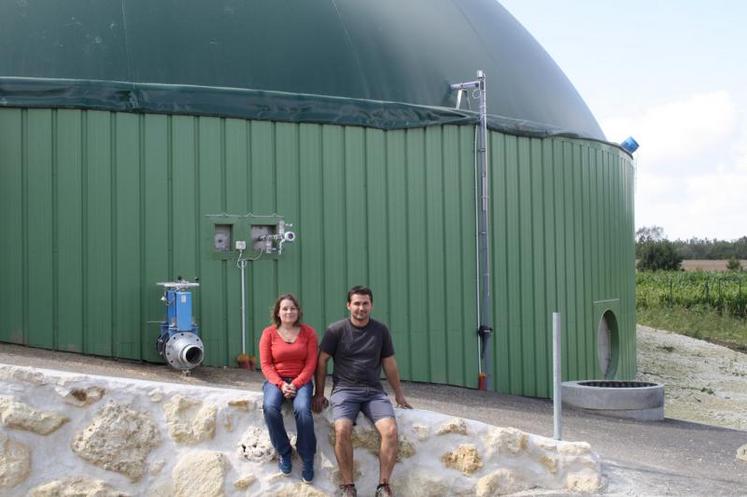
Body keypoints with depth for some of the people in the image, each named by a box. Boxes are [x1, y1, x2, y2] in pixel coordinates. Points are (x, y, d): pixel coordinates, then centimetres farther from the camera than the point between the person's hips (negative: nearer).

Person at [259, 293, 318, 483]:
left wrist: (295, 384, -15)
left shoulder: (308, 332, 2)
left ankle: (307, 459, -18)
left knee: (302, 409, -32)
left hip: (301, 381, -1)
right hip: (276, 380, 1)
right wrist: (281, 384, -16)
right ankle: (283, 452, -12)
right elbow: (266, 364, 0)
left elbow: (311, 364, -2)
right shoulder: (269, 333, 3)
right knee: (270, 407, -31)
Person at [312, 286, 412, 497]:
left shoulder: (381, 330, 8)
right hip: (344, 389, -2)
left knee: (391, 430, -24)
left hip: (374, 391, 2)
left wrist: (399, 395, 21)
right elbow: (321, 361, 7)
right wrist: (319, 394, 6)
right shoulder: (336, 330, 0)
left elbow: (389, 363, 16)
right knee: (342, 430, -31)